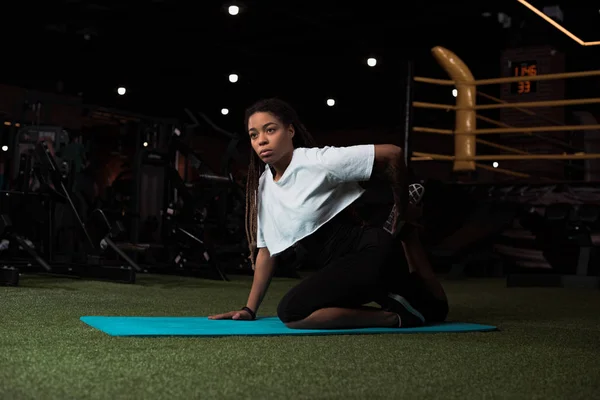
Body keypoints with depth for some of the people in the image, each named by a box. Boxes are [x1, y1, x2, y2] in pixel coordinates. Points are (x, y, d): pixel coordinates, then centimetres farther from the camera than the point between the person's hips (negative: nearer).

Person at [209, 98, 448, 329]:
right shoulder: (263, 186, 8)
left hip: (373, 253, -8)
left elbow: (392, 154, -17)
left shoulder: (318, 161, -14)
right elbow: (267, 249, 14)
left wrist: (402, 216, -3)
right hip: (341, 266, 8)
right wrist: (249, 309, 9)